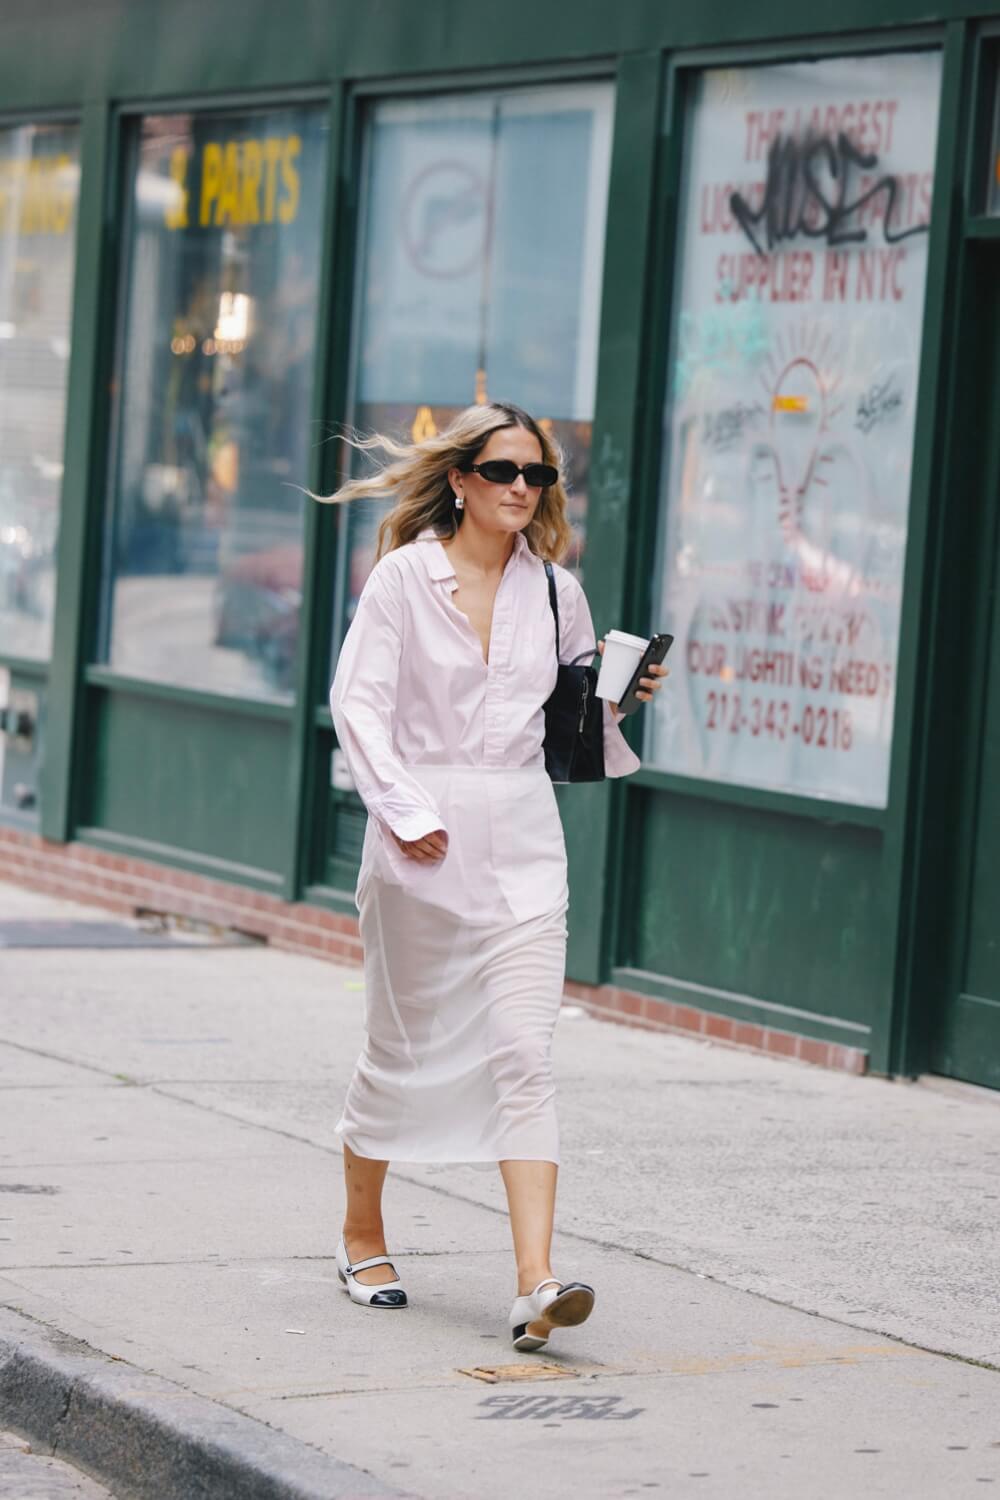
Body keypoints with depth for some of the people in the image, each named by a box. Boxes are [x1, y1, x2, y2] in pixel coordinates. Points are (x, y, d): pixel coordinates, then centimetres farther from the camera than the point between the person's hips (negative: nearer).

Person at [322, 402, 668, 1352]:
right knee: (403, 1047, 9)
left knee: (521, 1054, -9)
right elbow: (358, 701, -7)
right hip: (421, 836, -2)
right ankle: (361, 1236, 31)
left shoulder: (555, 591, 9)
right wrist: (402, 809, -16)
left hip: (522, 839, 2)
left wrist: (621, 694, -2)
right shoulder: (405, 575, -2)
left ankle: (535, 1282, -17)